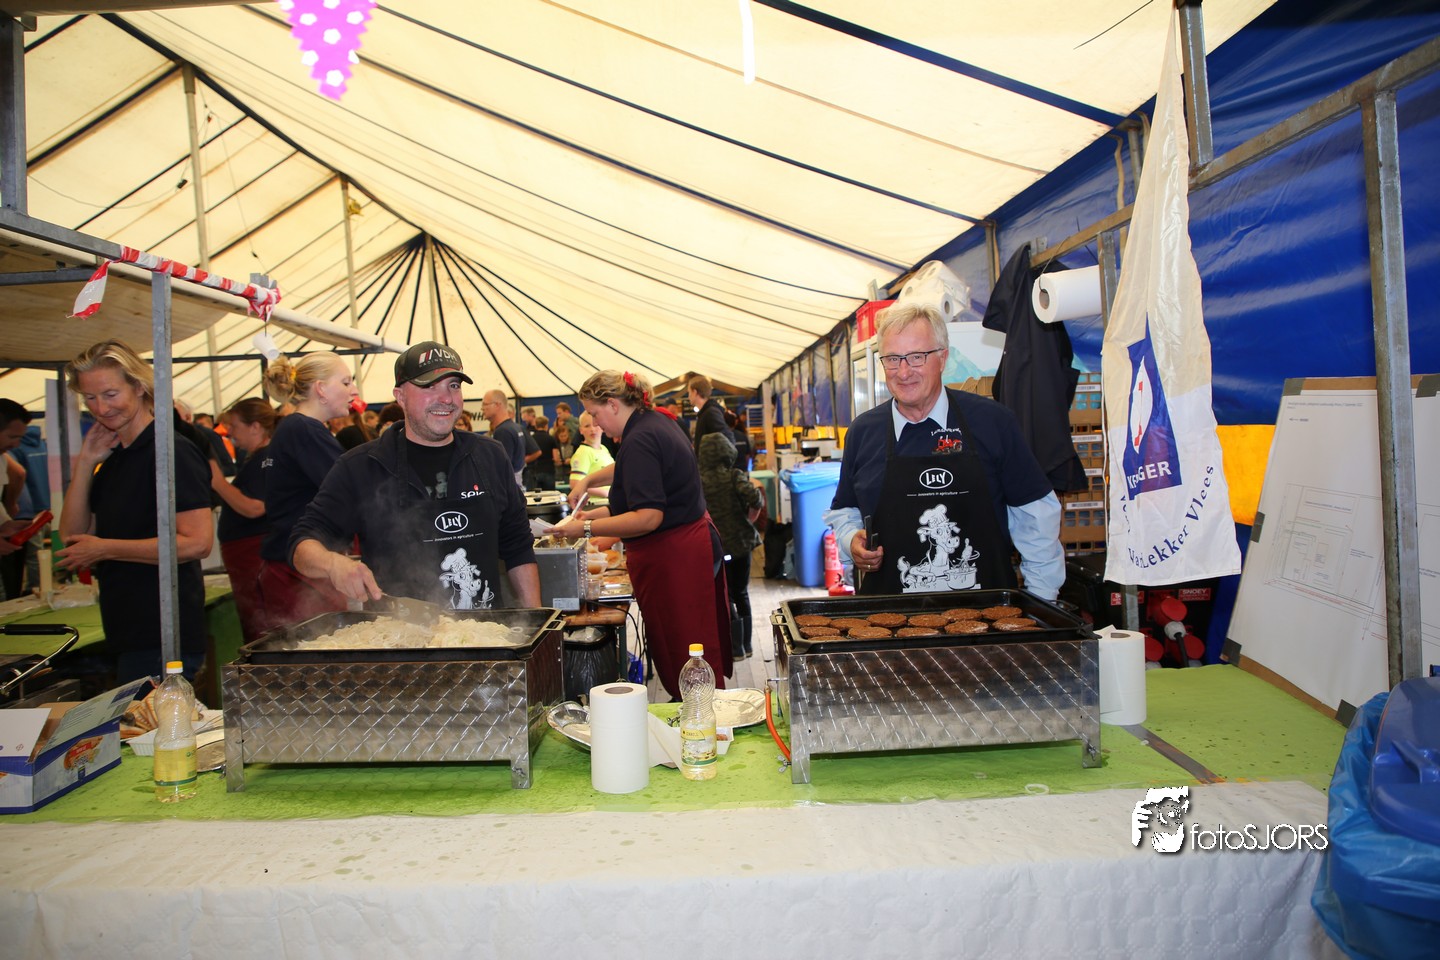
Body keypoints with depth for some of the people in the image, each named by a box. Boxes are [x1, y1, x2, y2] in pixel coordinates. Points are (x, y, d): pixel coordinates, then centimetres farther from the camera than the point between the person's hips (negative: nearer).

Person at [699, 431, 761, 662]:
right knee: (741, 594, 16)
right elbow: (754, 496, -21)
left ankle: (736, 648, 7)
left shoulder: (698, 481, -3)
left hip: (715, 546, -1)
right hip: (741, 542, 1)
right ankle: (746, 644, 24)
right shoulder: (735, 476, -5)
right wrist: (751, 517, -4)